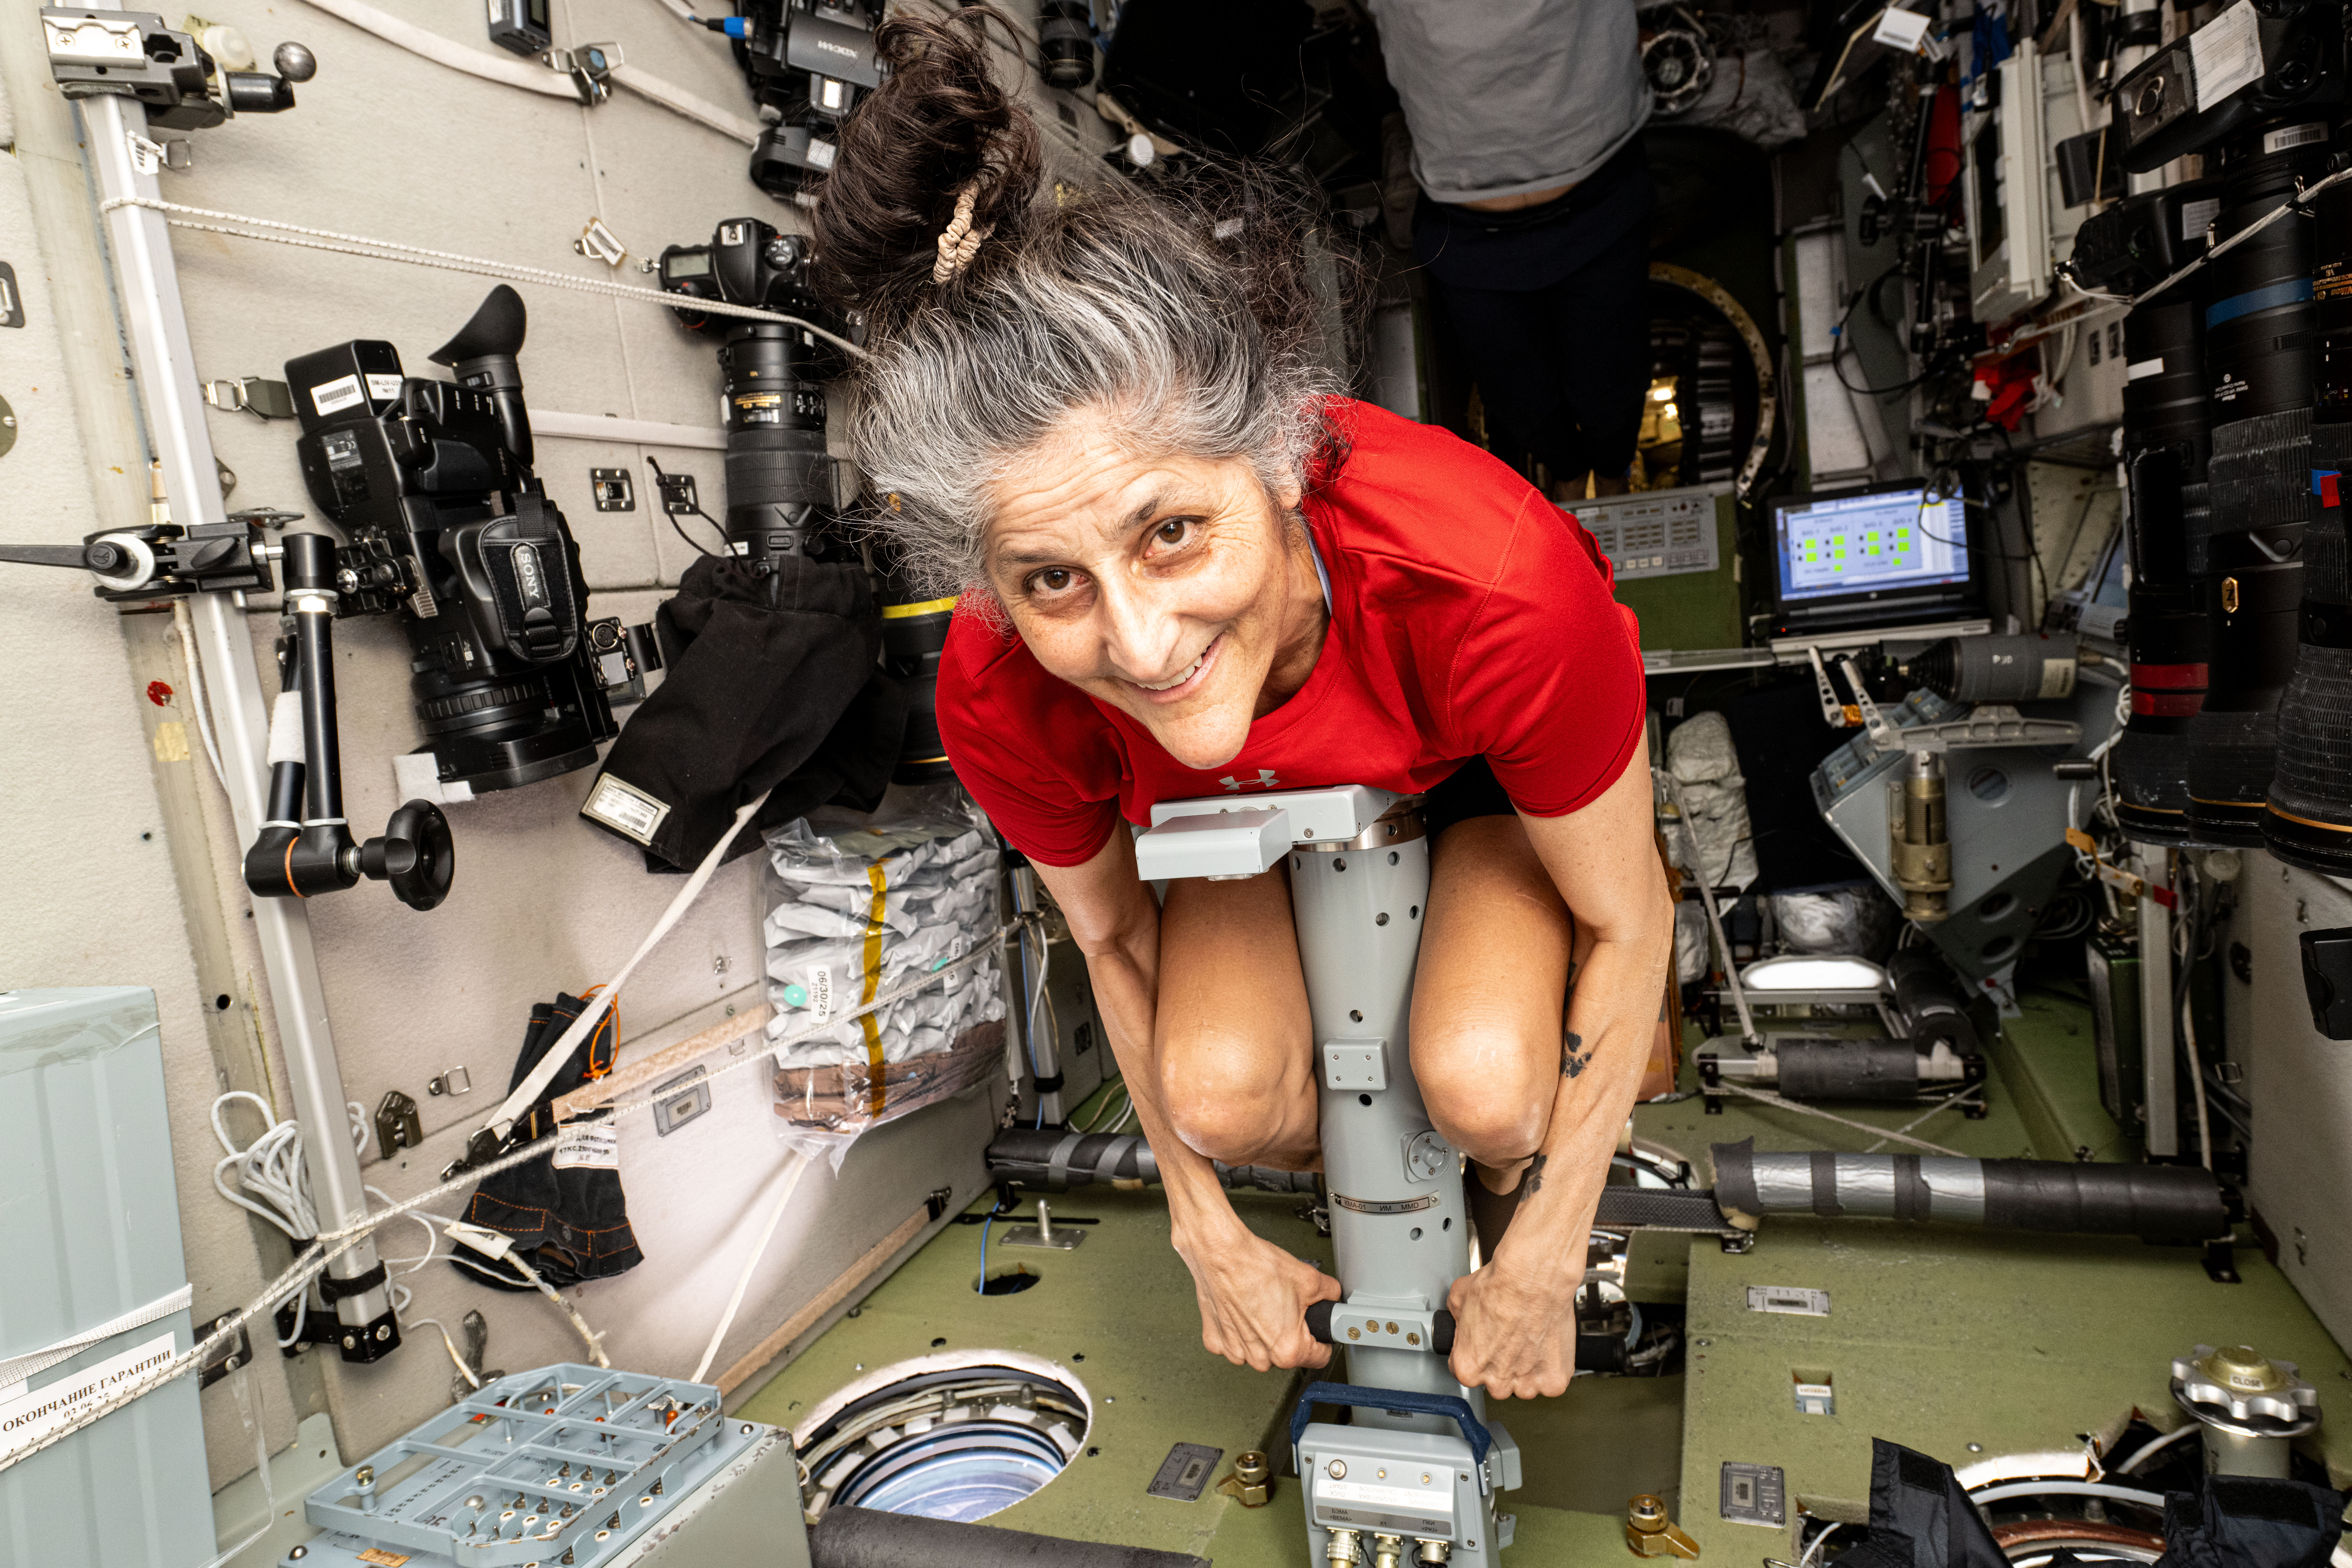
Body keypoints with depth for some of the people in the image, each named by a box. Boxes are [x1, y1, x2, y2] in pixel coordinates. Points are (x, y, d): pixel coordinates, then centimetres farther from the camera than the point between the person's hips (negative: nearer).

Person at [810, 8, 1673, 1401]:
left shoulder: (1500, 588, -43)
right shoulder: (999, 700, -32)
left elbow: (1628, 930, -25)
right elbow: (1114, 935, -11)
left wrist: (1541, 1268, -14)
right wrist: (1213, 1241, -2)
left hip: (1485, 775, -1)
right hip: (1253, 795, 2)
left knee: (1483, 1088, -26)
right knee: (1221, 1094, -22)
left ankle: (1513, 1183, 14)